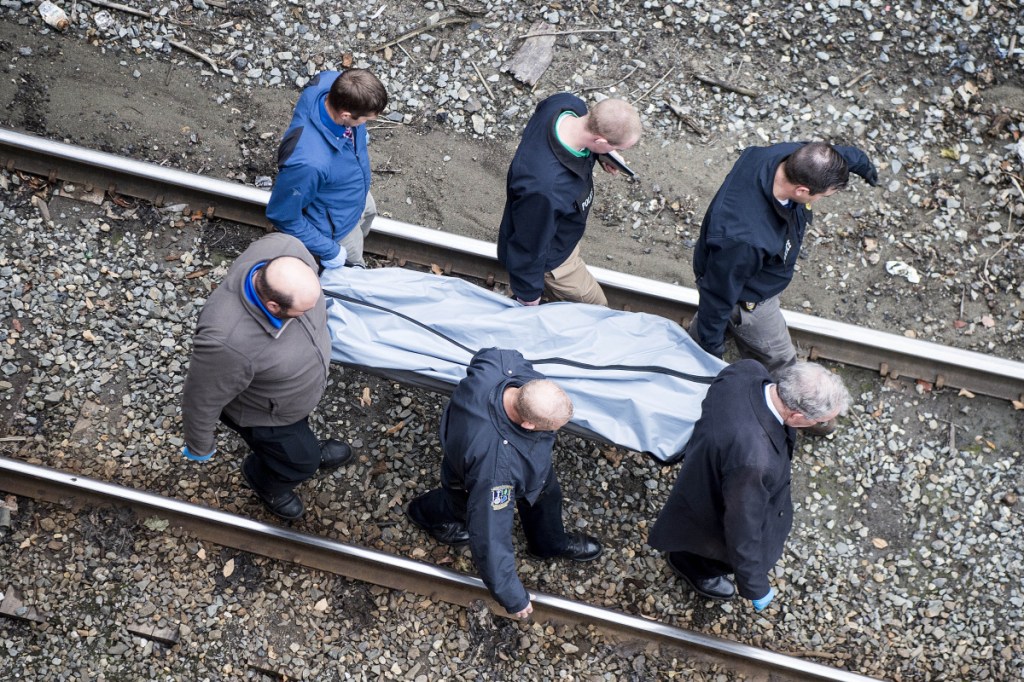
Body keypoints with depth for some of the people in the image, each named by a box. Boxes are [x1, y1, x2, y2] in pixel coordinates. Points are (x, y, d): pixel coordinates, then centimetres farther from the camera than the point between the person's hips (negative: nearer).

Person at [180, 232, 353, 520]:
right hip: (263, 414, -5)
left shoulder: (285, 249, -35)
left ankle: (307, 453, 69)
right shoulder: (228, 342, -50)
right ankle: (264, 479, 57)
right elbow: (202, 400, -30)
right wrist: (199, 448, -10)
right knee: (298, 462, 24)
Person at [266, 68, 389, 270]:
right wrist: (329, 251, -22)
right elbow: (282, 215, -33)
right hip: (337, 226, -7)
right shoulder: (308, 162, -51)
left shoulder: (332, 80, -32)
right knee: (352, 267, 24)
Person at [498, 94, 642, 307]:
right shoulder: (545, 187, -50)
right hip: (552, 260, -7)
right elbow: (529, 246, -31)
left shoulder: (569, 103, -28)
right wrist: (529, 296, -14)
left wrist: (601, 156, -10)